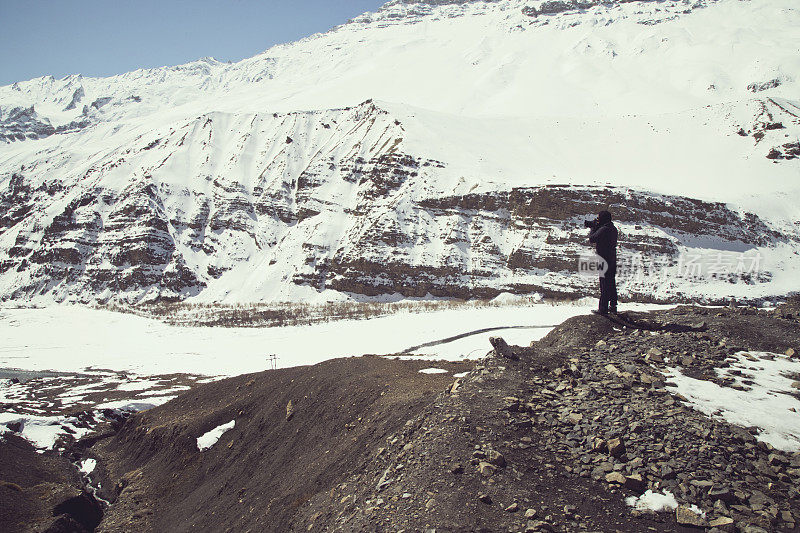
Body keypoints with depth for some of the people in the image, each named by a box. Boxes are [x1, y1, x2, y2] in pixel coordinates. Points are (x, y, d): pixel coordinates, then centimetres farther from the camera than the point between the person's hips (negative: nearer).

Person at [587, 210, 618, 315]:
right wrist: (593, 226, 12)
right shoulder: (613, 228, 9)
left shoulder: (603, 230, -20)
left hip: (604, 260, -9)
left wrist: (593, 227, -1)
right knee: (611, 283, 16)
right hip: (612, 259, 9)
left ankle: (603, 309, 0)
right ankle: (613, 306, 25)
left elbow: (592, 239, -15)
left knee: (604, 285, -4)